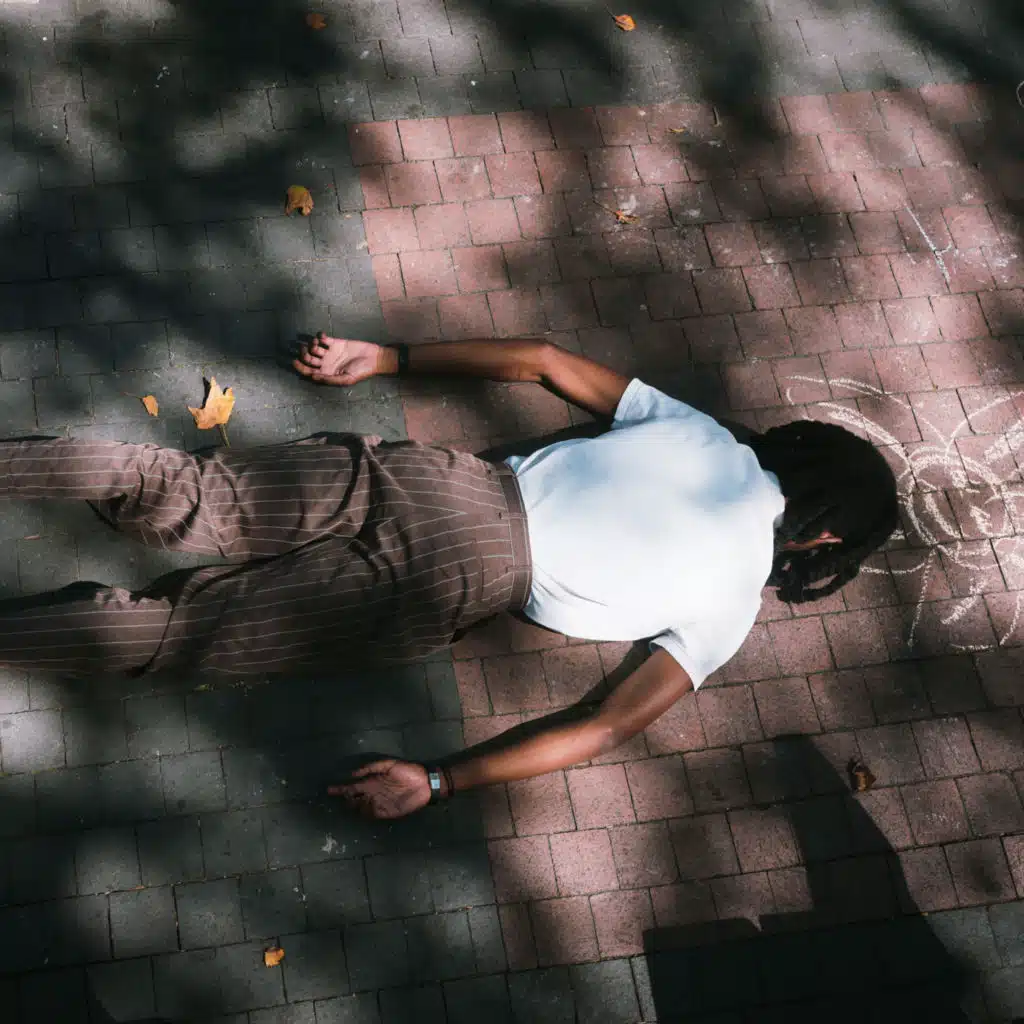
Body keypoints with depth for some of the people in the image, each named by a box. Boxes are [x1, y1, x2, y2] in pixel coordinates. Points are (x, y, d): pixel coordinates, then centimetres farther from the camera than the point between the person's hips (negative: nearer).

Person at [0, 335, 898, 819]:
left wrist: (386, 360, 23)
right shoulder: (733, 608, 6)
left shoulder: (704, 435, 17)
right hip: (454, 584, -5)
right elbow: (607, 731, -4)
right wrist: (439, 783, -4)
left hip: (431, 479, 5)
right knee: (184, 631, -4)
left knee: (185, 499, 1)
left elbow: (541, 360, 18)